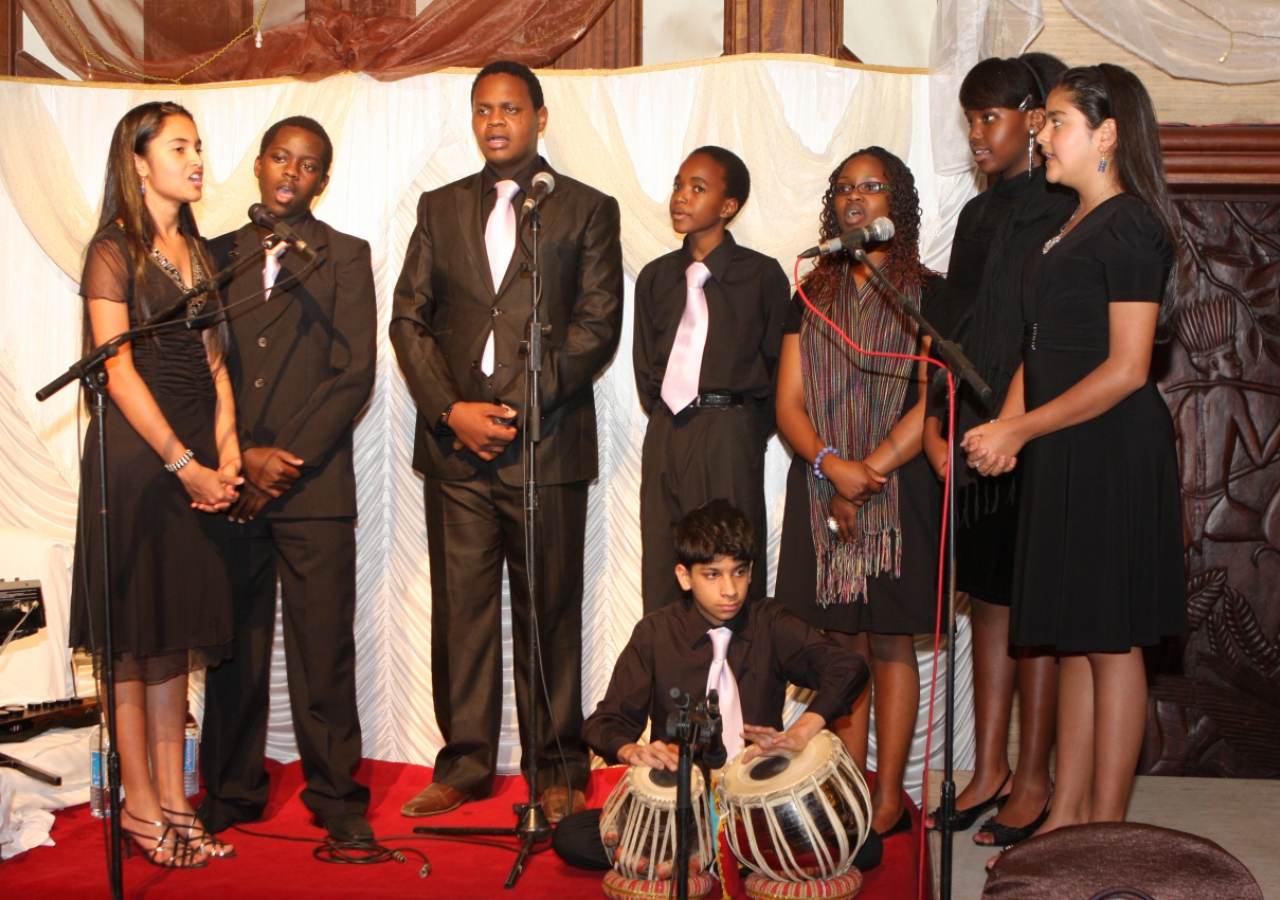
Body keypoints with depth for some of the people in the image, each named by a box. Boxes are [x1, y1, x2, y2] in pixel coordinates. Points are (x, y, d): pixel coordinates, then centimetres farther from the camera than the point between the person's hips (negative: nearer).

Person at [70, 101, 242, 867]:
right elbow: (118, 370, -11)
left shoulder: (196, 251, 15)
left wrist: (226, 454, -1)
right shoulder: (114, 250, -5)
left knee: (177, 632, 9)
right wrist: (183, 463, -14)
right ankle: (140, 804, 11)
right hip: (136, 453, -6)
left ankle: (173, 799, 16)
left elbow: (214, 361, 11)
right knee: (132, 636, 1)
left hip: (196, 460, 6)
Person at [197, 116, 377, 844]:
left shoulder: (346, 257, 7)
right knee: (234, 647, 6)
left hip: (315, 487, -2)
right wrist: (244, 456, -6)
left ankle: (336, 795, 10)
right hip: (231, 480, 2)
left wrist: (288, 464, -9)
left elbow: (354, 376, -2)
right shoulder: (217, 257, 14)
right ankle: (232, 791, 18)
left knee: (324, 650, -1)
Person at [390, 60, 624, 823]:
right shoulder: (440, 208, 15)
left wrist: (518, 411, -12)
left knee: (550, 613, 3)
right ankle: (465, 766, 15)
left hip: (546, 444, -3)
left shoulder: (588, 210, 5)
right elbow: (409, 318, 9)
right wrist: (450, 409, -6)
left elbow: (597, 326, -3)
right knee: (461, 609, 5)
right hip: (454, 445, 3)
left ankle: (559, 771, 13)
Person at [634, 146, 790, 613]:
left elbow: (778, 362, 3)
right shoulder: (656, 277, 12)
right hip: (665, 434, 4)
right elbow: (645, 367, 15)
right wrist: (668, 419, 6)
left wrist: (752, 430, 0)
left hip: (731, 437, -4)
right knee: (661, 568, 4)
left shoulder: (761, 274, 1)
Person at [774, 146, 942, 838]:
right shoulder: (814, 296, 12)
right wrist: (832, 466, -13)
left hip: (899, 483, -3)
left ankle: (890, 795, 8)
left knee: (891, 642, 1)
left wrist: (867, 472, -14)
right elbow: (788, 403, 5)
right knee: (842, 640, 5)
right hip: (821, 482, 3)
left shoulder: (926, 294, 1)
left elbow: (931, 404, -7)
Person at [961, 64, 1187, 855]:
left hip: (1114, 455, -9)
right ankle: (1067, 815, 20)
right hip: (1064, 457, 9)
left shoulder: (1130, 226, -12)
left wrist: (1022, 430, -15)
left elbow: (1125, 369, -18)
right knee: (1075, 641, 12)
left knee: (1112, 642, -2)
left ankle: (1106, 833, 7)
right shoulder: (1074, 228, 16)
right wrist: (1010, 420, 0)